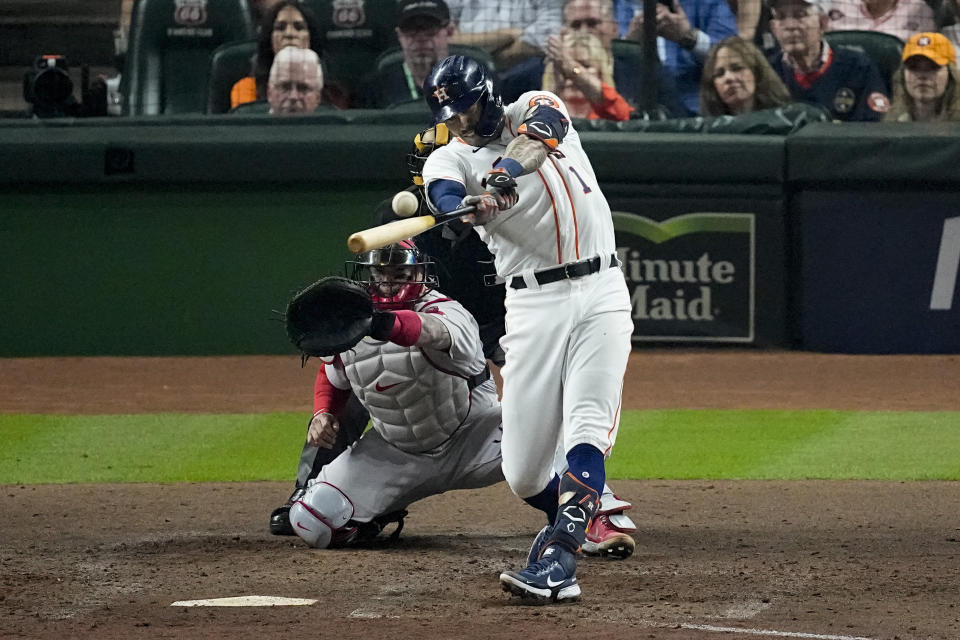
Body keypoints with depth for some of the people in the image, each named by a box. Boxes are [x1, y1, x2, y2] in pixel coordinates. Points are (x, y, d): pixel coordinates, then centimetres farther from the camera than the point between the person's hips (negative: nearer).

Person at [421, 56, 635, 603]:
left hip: (601, 293, -2)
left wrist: (503, 173, -42)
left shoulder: (536, 109, 5)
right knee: (523, 474, -1)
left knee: (587, 430, -19)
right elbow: (446, 198, -21)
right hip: (534, 305, 2)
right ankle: (594, 510, 29)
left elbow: (536, 137, -21)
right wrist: (475, 207, -46)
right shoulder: (448, 161, 4)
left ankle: (557, 562, -27)